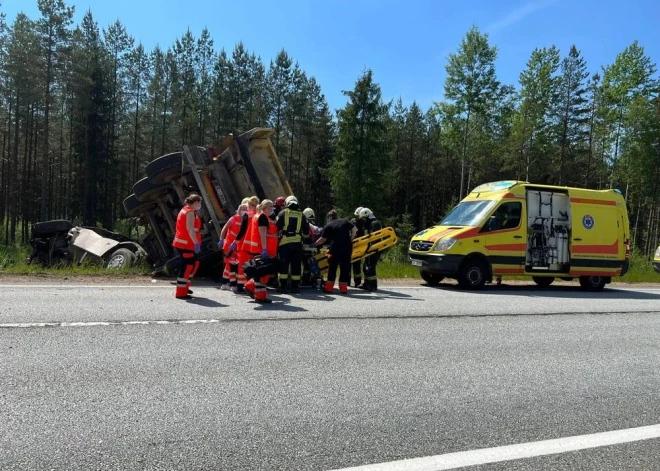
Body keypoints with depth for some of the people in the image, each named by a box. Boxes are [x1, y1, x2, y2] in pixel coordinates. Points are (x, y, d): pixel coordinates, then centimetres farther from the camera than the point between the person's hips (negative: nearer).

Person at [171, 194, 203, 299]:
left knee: (194, 263, 19)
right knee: (187, 266, -7)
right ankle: (181, 292, -4)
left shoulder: (186, 210, 18)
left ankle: (184, 286, 26)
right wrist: (197, 243, -28)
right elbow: (190, 229, -24)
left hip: (186, 244, 11)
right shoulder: (190, 212, -13)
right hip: (185, 244, -11)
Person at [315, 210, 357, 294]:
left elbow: (323, 239, 3)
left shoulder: (328, 226, 4)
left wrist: (314, 244, 14)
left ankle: (328, 287, 10)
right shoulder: (345, 222, 13)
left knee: (332, 268, 8)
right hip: (347, 247, 3)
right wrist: (350, 239, 16)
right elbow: (354, 229, 7)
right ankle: (343, 288, 6)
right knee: (345, 268, 7)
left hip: (335, 248, -3)